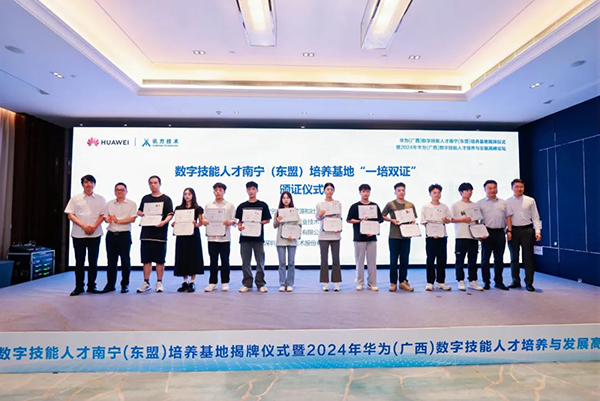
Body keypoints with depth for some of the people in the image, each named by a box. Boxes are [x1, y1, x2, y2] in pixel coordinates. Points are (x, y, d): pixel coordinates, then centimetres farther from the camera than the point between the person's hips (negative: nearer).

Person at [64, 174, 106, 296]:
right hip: (78, 234, 0)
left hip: (95, 234, 0)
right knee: (79, 261, 4)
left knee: (93, 261, 4)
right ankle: (79, 287, 14)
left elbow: (103, 215, 4)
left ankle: (91, 286, 14)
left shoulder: (100, 199, 7)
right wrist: (83, 225, -12)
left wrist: (94, 226, -12)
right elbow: (70, 215, 1)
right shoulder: (75, 198, 5)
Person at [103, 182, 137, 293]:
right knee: (111, 260, 8)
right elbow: (105, 218, 9)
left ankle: (125, 284, 12)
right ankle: (110, 284, 17)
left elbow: (132, 218, -9)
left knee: (125, 261, 2)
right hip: (111, 234, 4)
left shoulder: (131, 204, 1)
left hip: (124, 235, -3)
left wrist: (118, 220, -14)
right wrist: (107, 219, -13)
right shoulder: (109, 204, 13)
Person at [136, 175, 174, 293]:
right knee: (146, 259, 7)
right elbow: (139, 211, 22)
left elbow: (170, 214, -5)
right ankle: (146, 282, 16)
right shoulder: (145, 198, 14)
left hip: (160, 233, -4)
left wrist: (164, 222, -25)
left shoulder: (166, 199, 2)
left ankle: (159, 282, 12)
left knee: (160, 260, 2)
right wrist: (141, 214, -2)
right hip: (146, 233, 4)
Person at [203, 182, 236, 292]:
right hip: (212, 237, 2)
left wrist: (229, 222, -20)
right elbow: (205, 219, 10)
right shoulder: (208, 205, 11)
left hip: (225, 237, -1)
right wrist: (204, 222, -12)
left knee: (225, 260, 5)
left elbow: (234, 220, 0)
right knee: (213, 261, 7)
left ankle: (225, 283, 16)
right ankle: (212, 282, 18)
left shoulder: (230, 205, 5)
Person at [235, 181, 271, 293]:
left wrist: (259, 223, -14)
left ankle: (260, 284, 14)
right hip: (245, 237, 2)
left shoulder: (263, 205, 3)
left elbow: (267, 220, 4)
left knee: (260, 262, 3)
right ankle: (247, 284, 17)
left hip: (258, 237, -1)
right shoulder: (242, 206, 8)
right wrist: (239, 227, -11)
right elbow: (239, 221, 10)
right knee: (246, 262, 7)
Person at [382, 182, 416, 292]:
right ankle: (393, 283, 13)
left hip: (406, 236, 3)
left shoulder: (410, 205, 7)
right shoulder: (390, 204, -1)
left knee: (405, 260, 8)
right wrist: (392, 220, -11)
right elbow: (382, 216, 4)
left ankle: (403, 282, 21)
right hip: (394, 236, -3)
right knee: (393, 260, 3)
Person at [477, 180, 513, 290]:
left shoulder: (503, 202, 14)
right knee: (485, 258, 2)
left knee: (499, 259, 8)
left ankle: (499, 281, 18)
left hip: (500, 232, 3)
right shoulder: (480, 203, 2)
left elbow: (508, 217, 13)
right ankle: (486, 282, 9)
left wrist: (509, 230, 3)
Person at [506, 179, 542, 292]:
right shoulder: (507, 202, 6)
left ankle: (529, 282, 9)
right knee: (514, 257, 8)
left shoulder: (530, 201, 5)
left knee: (528, 257, 1)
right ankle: (516, 281, 20)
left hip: (527, 230, -1)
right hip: (513, 230, 1)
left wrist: (537, 231, -7)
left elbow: (535, 217, 3)